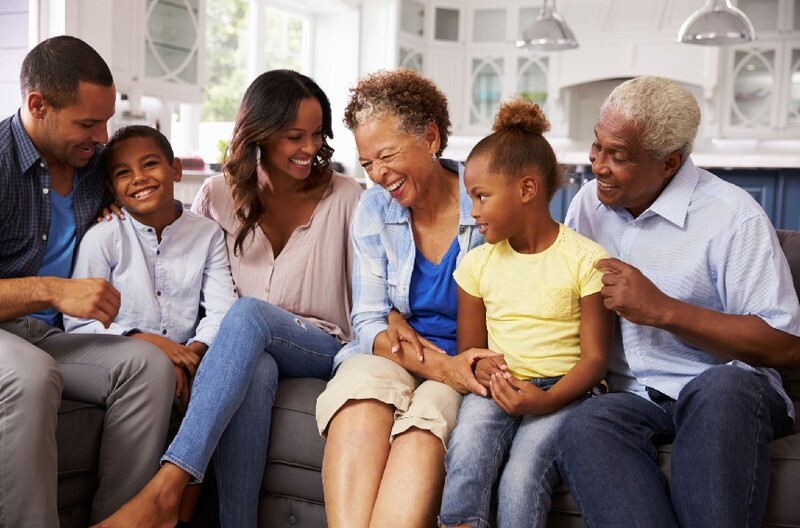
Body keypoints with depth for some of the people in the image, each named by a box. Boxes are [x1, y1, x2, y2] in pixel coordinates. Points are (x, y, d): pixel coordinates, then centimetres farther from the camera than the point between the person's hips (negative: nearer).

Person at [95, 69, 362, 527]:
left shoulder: (344, 196, 4)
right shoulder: (220, 195, 9)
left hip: (325, 350, -1)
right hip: (245, 351, 1)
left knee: (248, 313, -37)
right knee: (255, 370, -40)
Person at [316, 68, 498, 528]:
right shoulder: (374, 210, 3)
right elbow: (368, 324, 1)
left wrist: (400, 318, -13)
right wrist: (438, 365, -19)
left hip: (467, 364, -2)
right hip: (392, 357, 2)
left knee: (423, 426, -35)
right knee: (359, 398, -33)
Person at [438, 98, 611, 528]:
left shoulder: (586, 259, -3)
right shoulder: (478, 263, 11)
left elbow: (595, 357, -5)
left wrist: (547, 399, -23)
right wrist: (480, 369, -10)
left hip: (564, 391, -3)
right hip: (497, 387, 3)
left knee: (521, 477, -27)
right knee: (465, 461, -27)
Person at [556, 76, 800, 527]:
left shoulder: (732, 216, -8)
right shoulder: (589, 202, 11)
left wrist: (662, 309, -16)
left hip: (730, 390, -3)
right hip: (632, 399, 4)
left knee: (722, 386, -39)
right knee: (582, 428, -31)